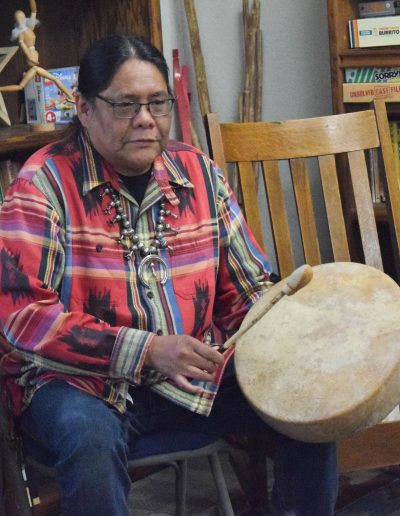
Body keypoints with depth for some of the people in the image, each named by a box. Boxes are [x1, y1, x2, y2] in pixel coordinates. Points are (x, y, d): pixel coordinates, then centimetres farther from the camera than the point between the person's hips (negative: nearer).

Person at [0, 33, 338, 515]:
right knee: (90, 438, -36)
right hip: (79, 380, -4)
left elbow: (245, 288, 9)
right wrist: (146, 351, -25)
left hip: (194, 371, 5)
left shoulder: (198, 172, 5)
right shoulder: (44, 183, -11)